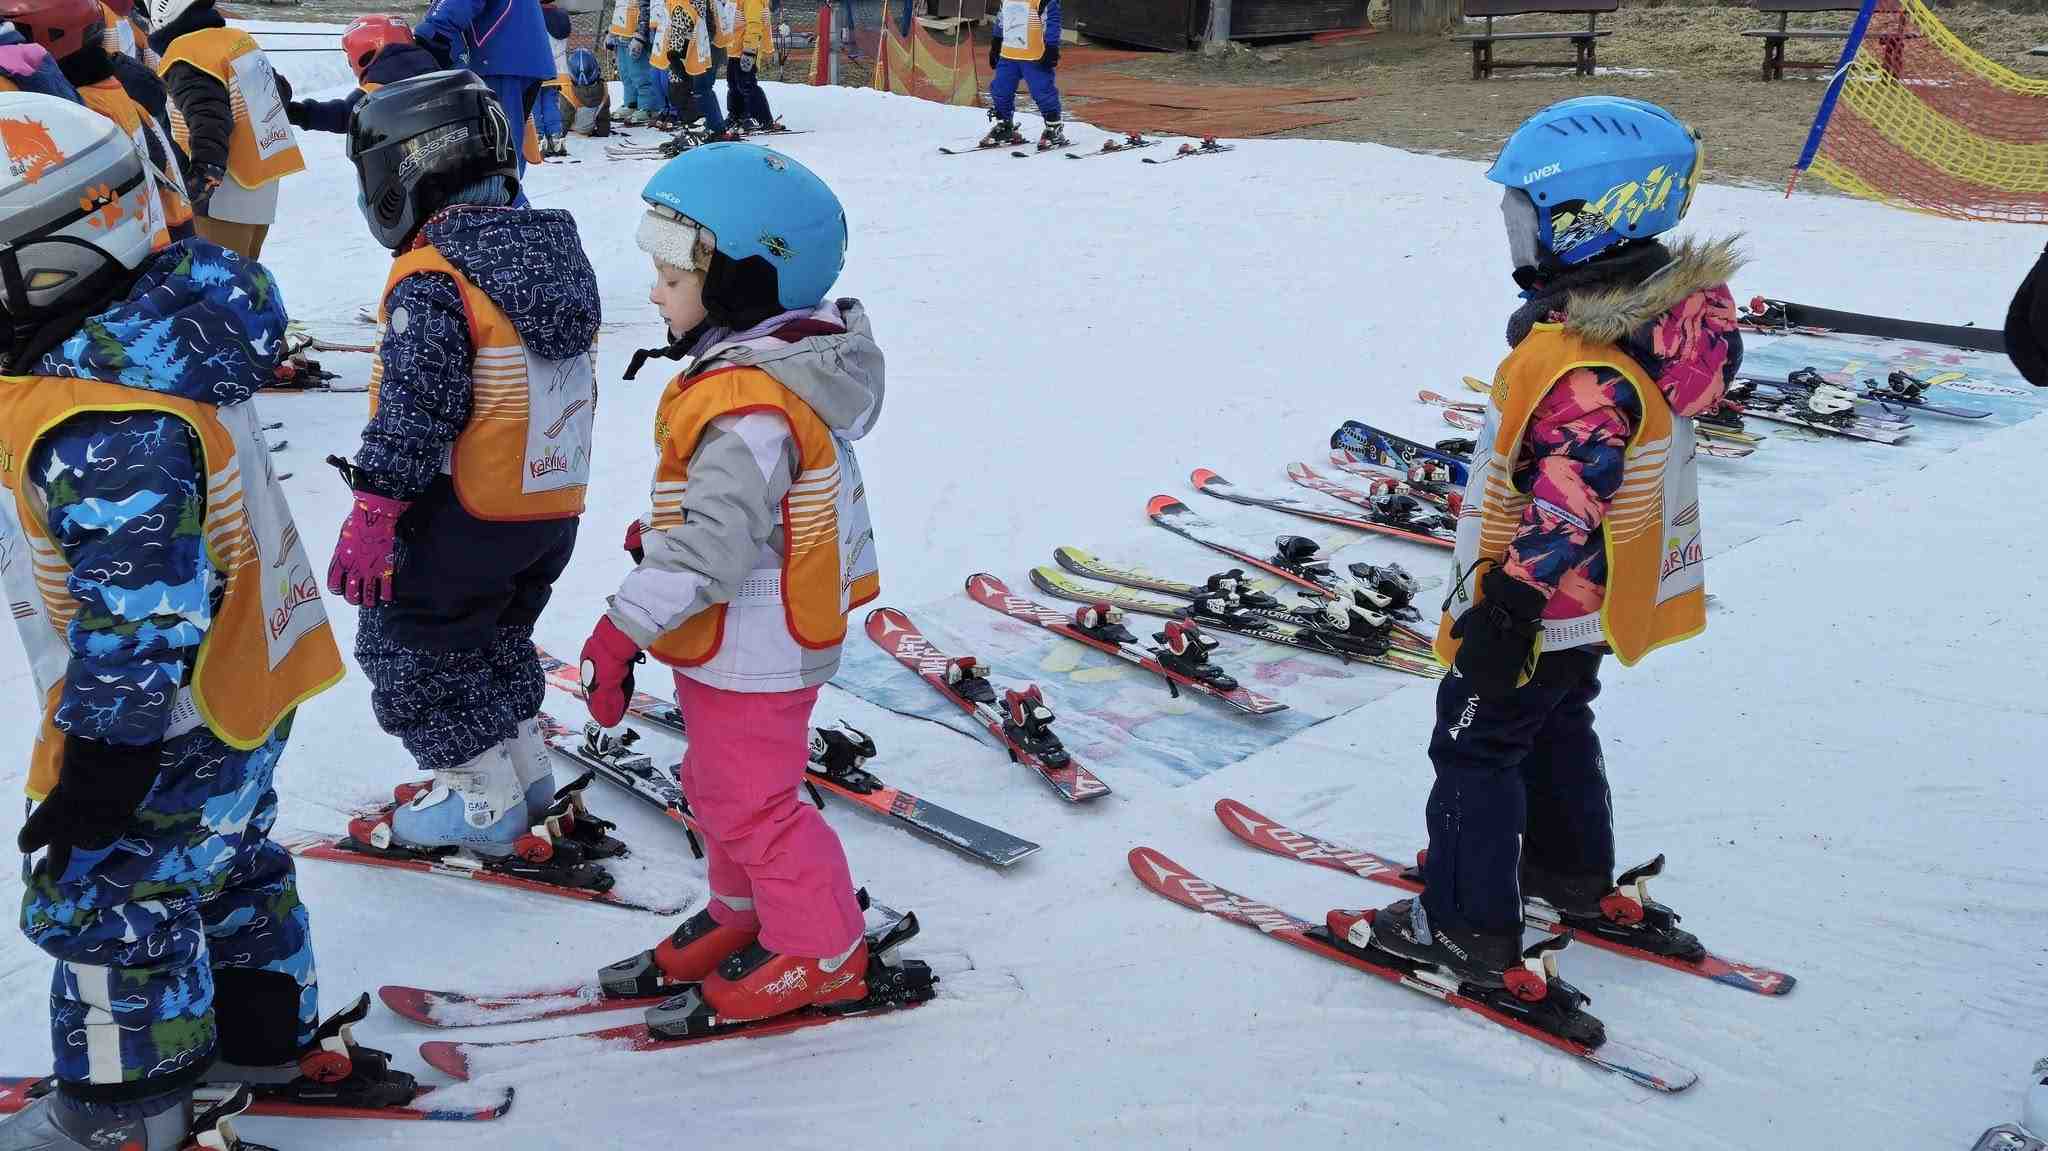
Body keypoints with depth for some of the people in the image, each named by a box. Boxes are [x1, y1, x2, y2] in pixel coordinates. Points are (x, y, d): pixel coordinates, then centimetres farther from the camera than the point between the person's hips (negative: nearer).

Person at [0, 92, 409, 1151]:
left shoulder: (99, 422, -32)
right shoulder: (157, 333, 0)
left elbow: (137, 616, -30)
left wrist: (103, 760, -21)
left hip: (167, 722, -10)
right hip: (245, 681, 10)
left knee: (105, 903, 10)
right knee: (225, 864, 26)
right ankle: (273, 1041, 45)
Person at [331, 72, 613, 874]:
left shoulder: (430, 278, -18)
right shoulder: (556, 250, 8)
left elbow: (415, 409, -23)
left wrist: (372, 516, -19)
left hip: (466, 515, -8)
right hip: (554, 507, 8)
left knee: (405, 645, 8)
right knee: (493, 642, 25)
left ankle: (485, 806, 11)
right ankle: (526, 778, 31)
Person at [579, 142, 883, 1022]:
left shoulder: (748, 409, -30)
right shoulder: (771, 368, 4)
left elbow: (711, 544, -33)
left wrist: (623, 629, -28)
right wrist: (656, 532, 24)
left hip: (750, 651, -10)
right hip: (740, 643, 10)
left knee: (751, 801, 6)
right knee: (719, 785, 24)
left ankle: (820, 951, 23)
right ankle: (745, 909, 44)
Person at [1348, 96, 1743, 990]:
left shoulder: (1588, 362, -32)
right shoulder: (1658, 310, 1)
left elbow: (1569, 502, -33)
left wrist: (1511, 600, -28)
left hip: (1545, 604, -10)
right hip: (1596, 595, 10)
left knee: (1476, 746, 5)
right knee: (1555, 729, 27)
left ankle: (1467, 929, 17)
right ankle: (1576, 881, 44)